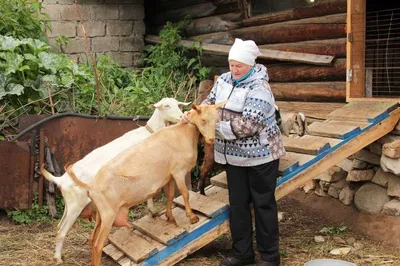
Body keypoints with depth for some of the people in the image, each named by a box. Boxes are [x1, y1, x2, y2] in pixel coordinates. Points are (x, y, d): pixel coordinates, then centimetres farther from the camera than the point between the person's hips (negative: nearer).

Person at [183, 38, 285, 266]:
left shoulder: (259, 87, -21)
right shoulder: (224, 80, 3)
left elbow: (248, 125, -28)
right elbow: (211, 103, 8)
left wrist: (215, 127, -21)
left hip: (260, 154, -7)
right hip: (234, 155, 7)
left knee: (263, 204, 4)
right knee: (238, 203, 12)